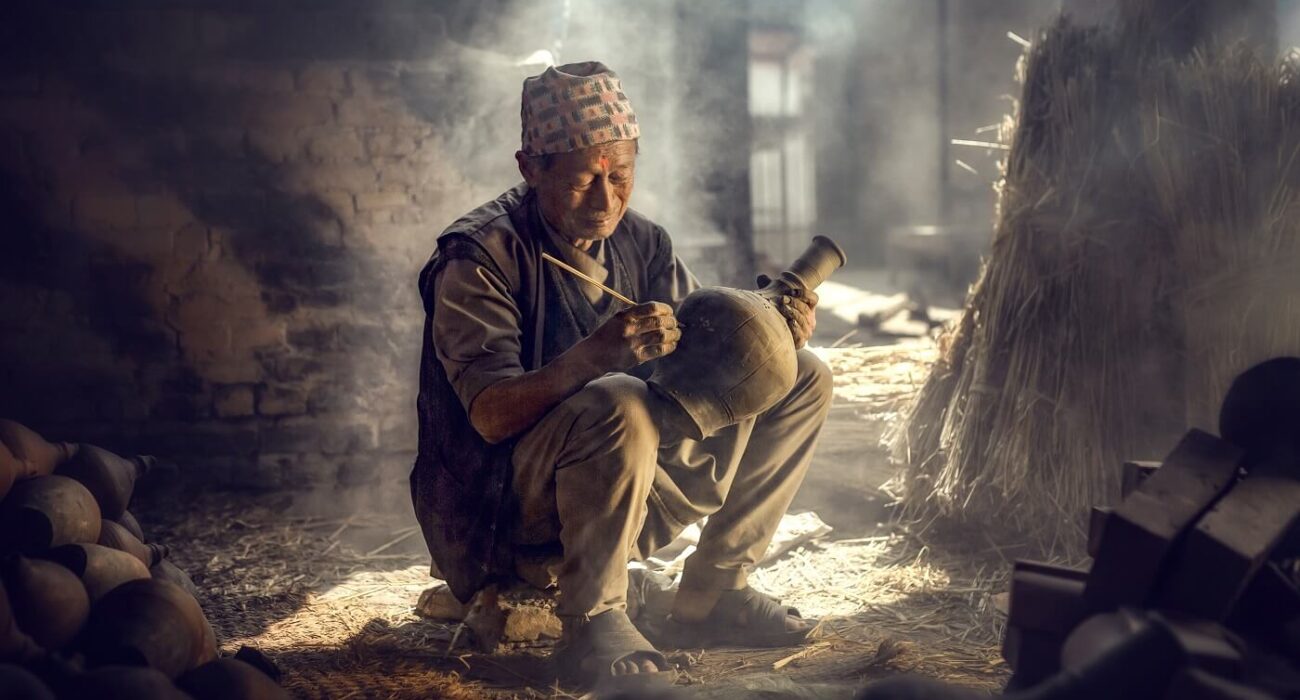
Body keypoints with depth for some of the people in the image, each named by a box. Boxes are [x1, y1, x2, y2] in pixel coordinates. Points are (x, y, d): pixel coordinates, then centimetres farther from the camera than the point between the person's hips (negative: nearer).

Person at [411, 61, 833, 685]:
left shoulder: (640, 243, 7)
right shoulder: (480, 257, -14)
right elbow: (491, 416, -24)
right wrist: (592, 356, -41)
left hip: (639, 486, 7)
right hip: (514, 504, -7)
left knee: (801, 380, 2)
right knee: (619, 404, -39)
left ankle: (711, 594, 1)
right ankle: (590, 623, -20)